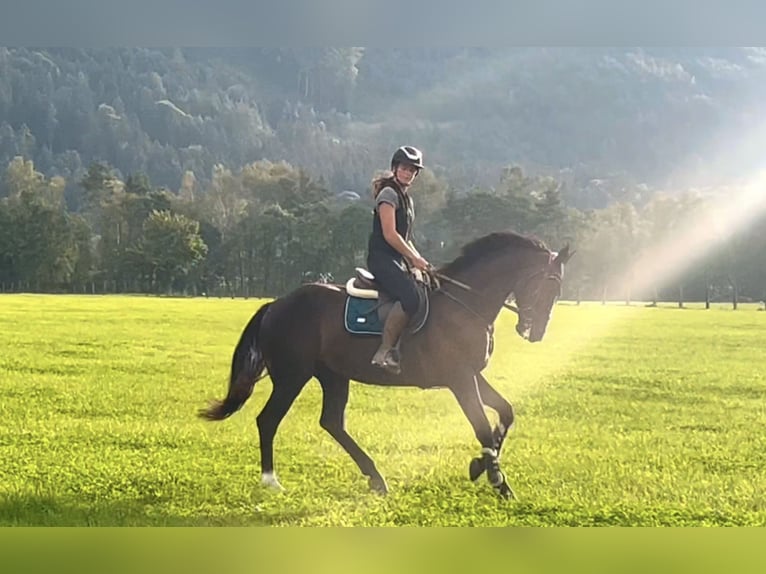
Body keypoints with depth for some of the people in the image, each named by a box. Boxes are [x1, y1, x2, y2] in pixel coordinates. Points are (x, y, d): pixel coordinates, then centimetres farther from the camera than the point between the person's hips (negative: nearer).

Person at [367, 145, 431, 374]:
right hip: (382, 258, -10)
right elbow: (389, 234, -15)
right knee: (409, 296, -30)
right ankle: (384, 352, -28)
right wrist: (414, 258, -12)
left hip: (397, 260, 10)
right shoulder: (389, 194, -7)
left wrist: (418, 260, 11)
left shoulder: (407, 199, 21)